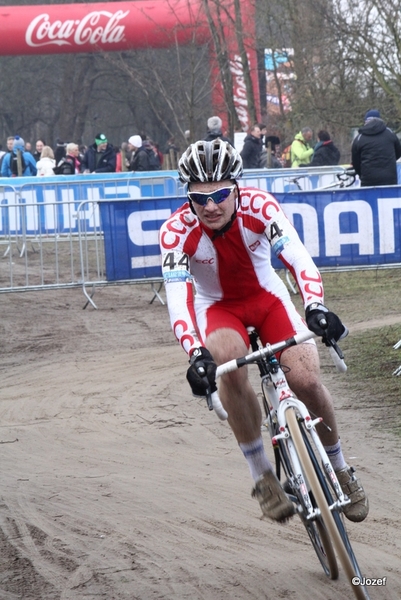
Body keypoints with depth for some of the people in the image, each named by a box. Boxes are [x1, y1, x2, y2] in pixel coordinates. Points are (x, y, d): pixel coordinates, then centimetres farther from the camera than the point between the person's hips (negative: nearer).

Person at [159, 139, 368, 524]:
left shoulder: (259, 207, -27)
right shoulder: (176, 231, -27)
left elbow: (297, 257, -38)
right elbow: (177, 300, -36)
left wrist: (315, 307, -57)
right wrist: (197, 355, -53)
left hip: (268, 297, 1)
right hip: (217, 308, -1)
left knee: (305, 379, -19)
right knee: (230, 366, -34)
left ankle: (340, 471, 8)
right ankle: (262, 476, -21)